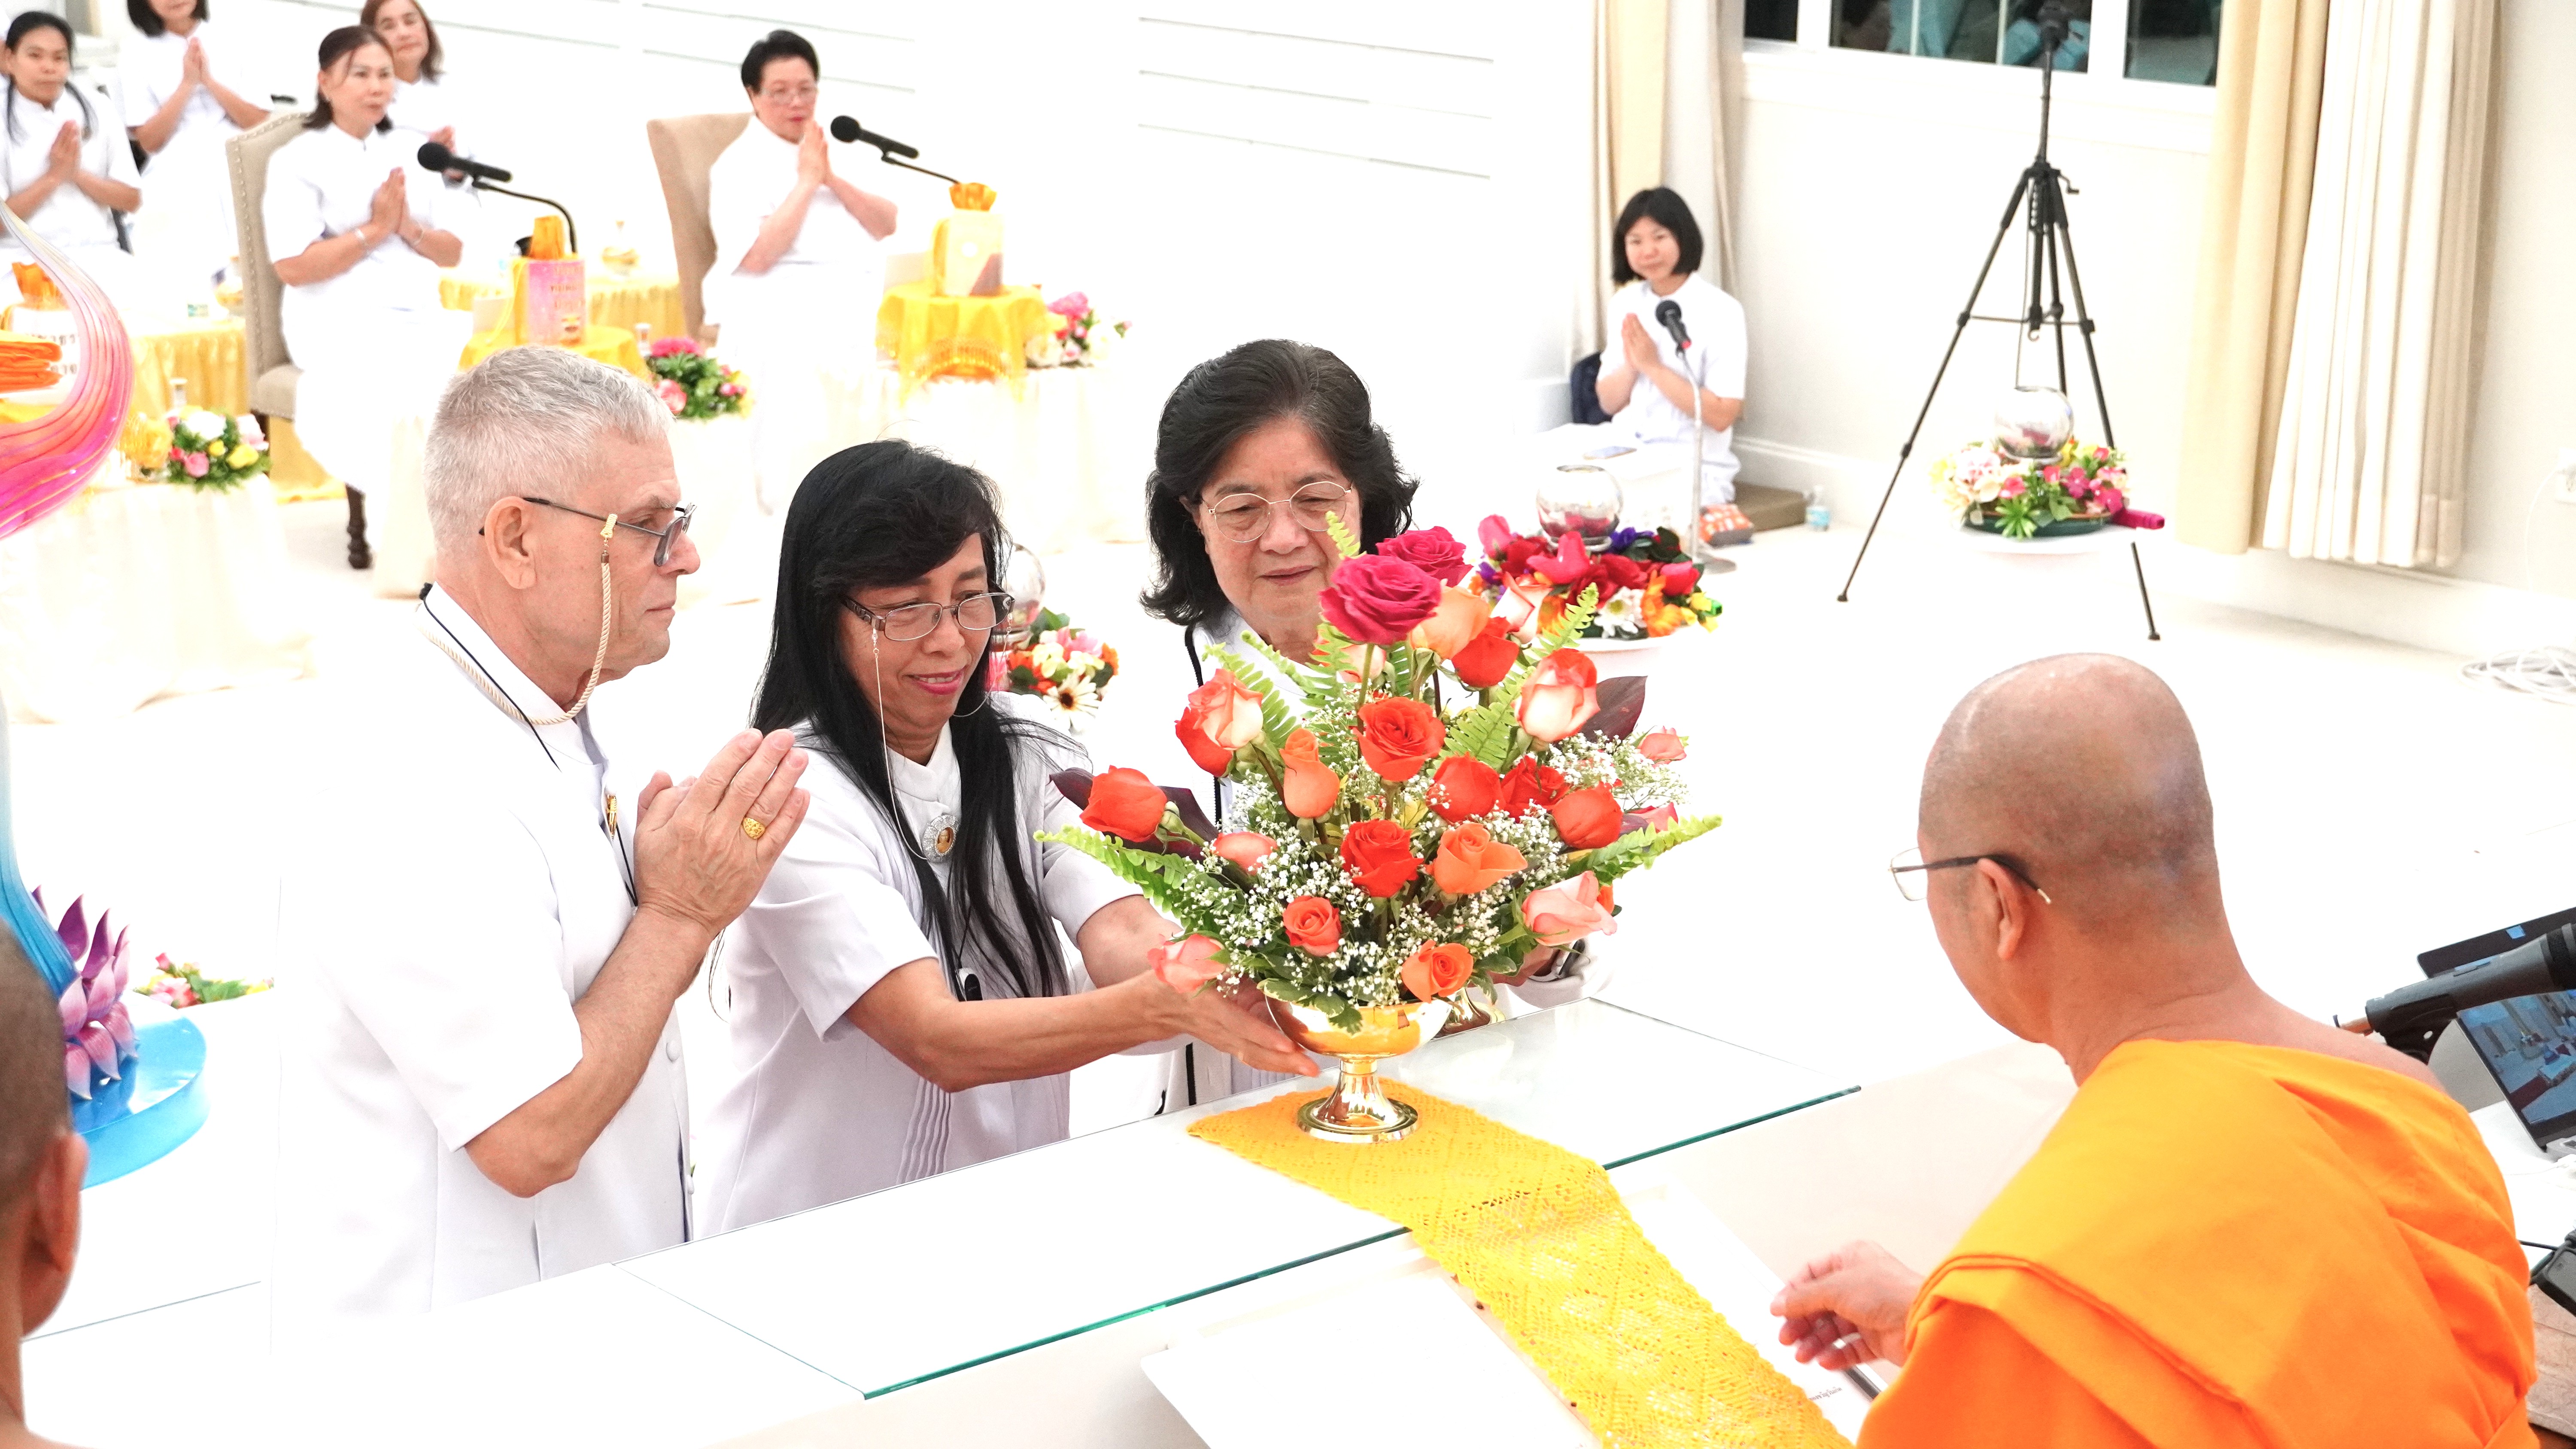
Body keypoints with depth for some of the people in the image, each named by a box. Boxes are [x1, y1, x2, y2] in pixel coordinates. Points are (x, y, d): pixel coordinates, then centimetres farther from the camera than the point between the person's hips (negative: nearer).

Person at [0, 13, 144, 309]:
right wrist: (53, 176, -11)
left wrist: (77, 173, -7)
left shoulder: (96, 113, 10)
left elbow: (132, 199, 8)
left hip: (97, 256, 3)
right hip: (27, 260, -3)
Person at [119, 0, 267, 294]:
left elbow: (259, 122, 3)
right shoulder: (137, 52, 4)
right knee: (190, 297, -13)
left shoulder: (229, 41, 10)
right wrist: (187, 84, -10)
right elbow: (149, 140, -2)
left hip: (239, 183, 2)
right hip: (178, 194, -2)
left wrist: (209, 80, -8)